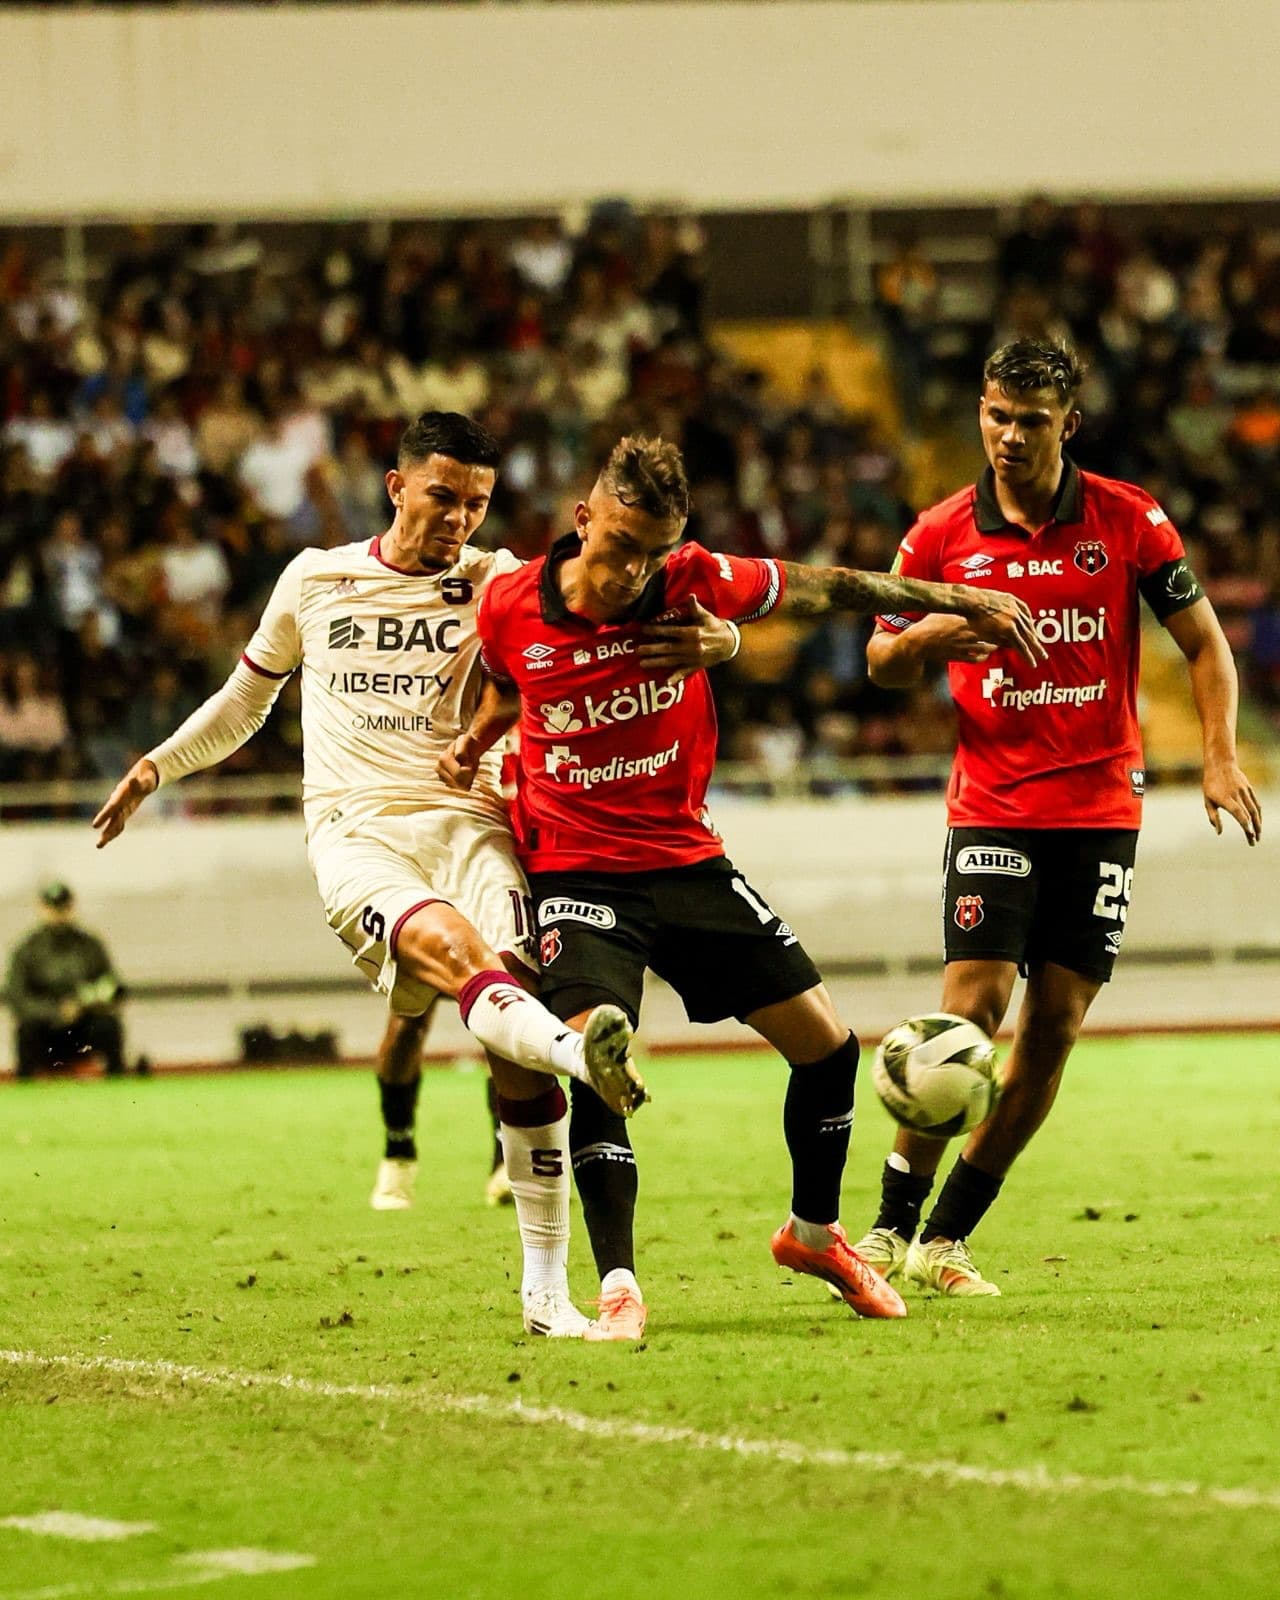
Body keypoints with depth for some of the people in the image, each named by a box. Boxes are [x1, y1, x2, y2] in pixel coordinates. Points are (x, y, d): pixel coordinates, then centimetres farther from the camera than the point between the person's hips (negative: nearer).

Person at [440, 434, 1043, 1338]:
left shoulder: (695, 584, -12)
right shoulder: (510, 605, -10)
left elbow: (825, 589, 1)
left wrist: (961, 602, 5)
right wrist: (473, 743, -2)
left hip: (686, 859, 2)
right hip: (575, 870, -2)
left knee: (827, 1044, 5)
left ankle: (815, 1233, 30)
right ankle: (619, 1292, -19)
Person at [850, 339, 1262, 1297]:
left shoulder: (1128, 520, -1)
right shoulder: (943, 535, 0)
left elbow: (1204, 643, 4)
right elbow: (882, 662, 10)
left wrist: (1220, 755, -8)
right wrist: (926, 637, -13)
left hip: (1101, 807, 1)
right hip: (993, 810, -1)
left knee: (1056, 1023, -1)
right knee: (974, 1004, -14)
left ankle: (949, 1237, 9)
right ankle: (892, 1230, -5)